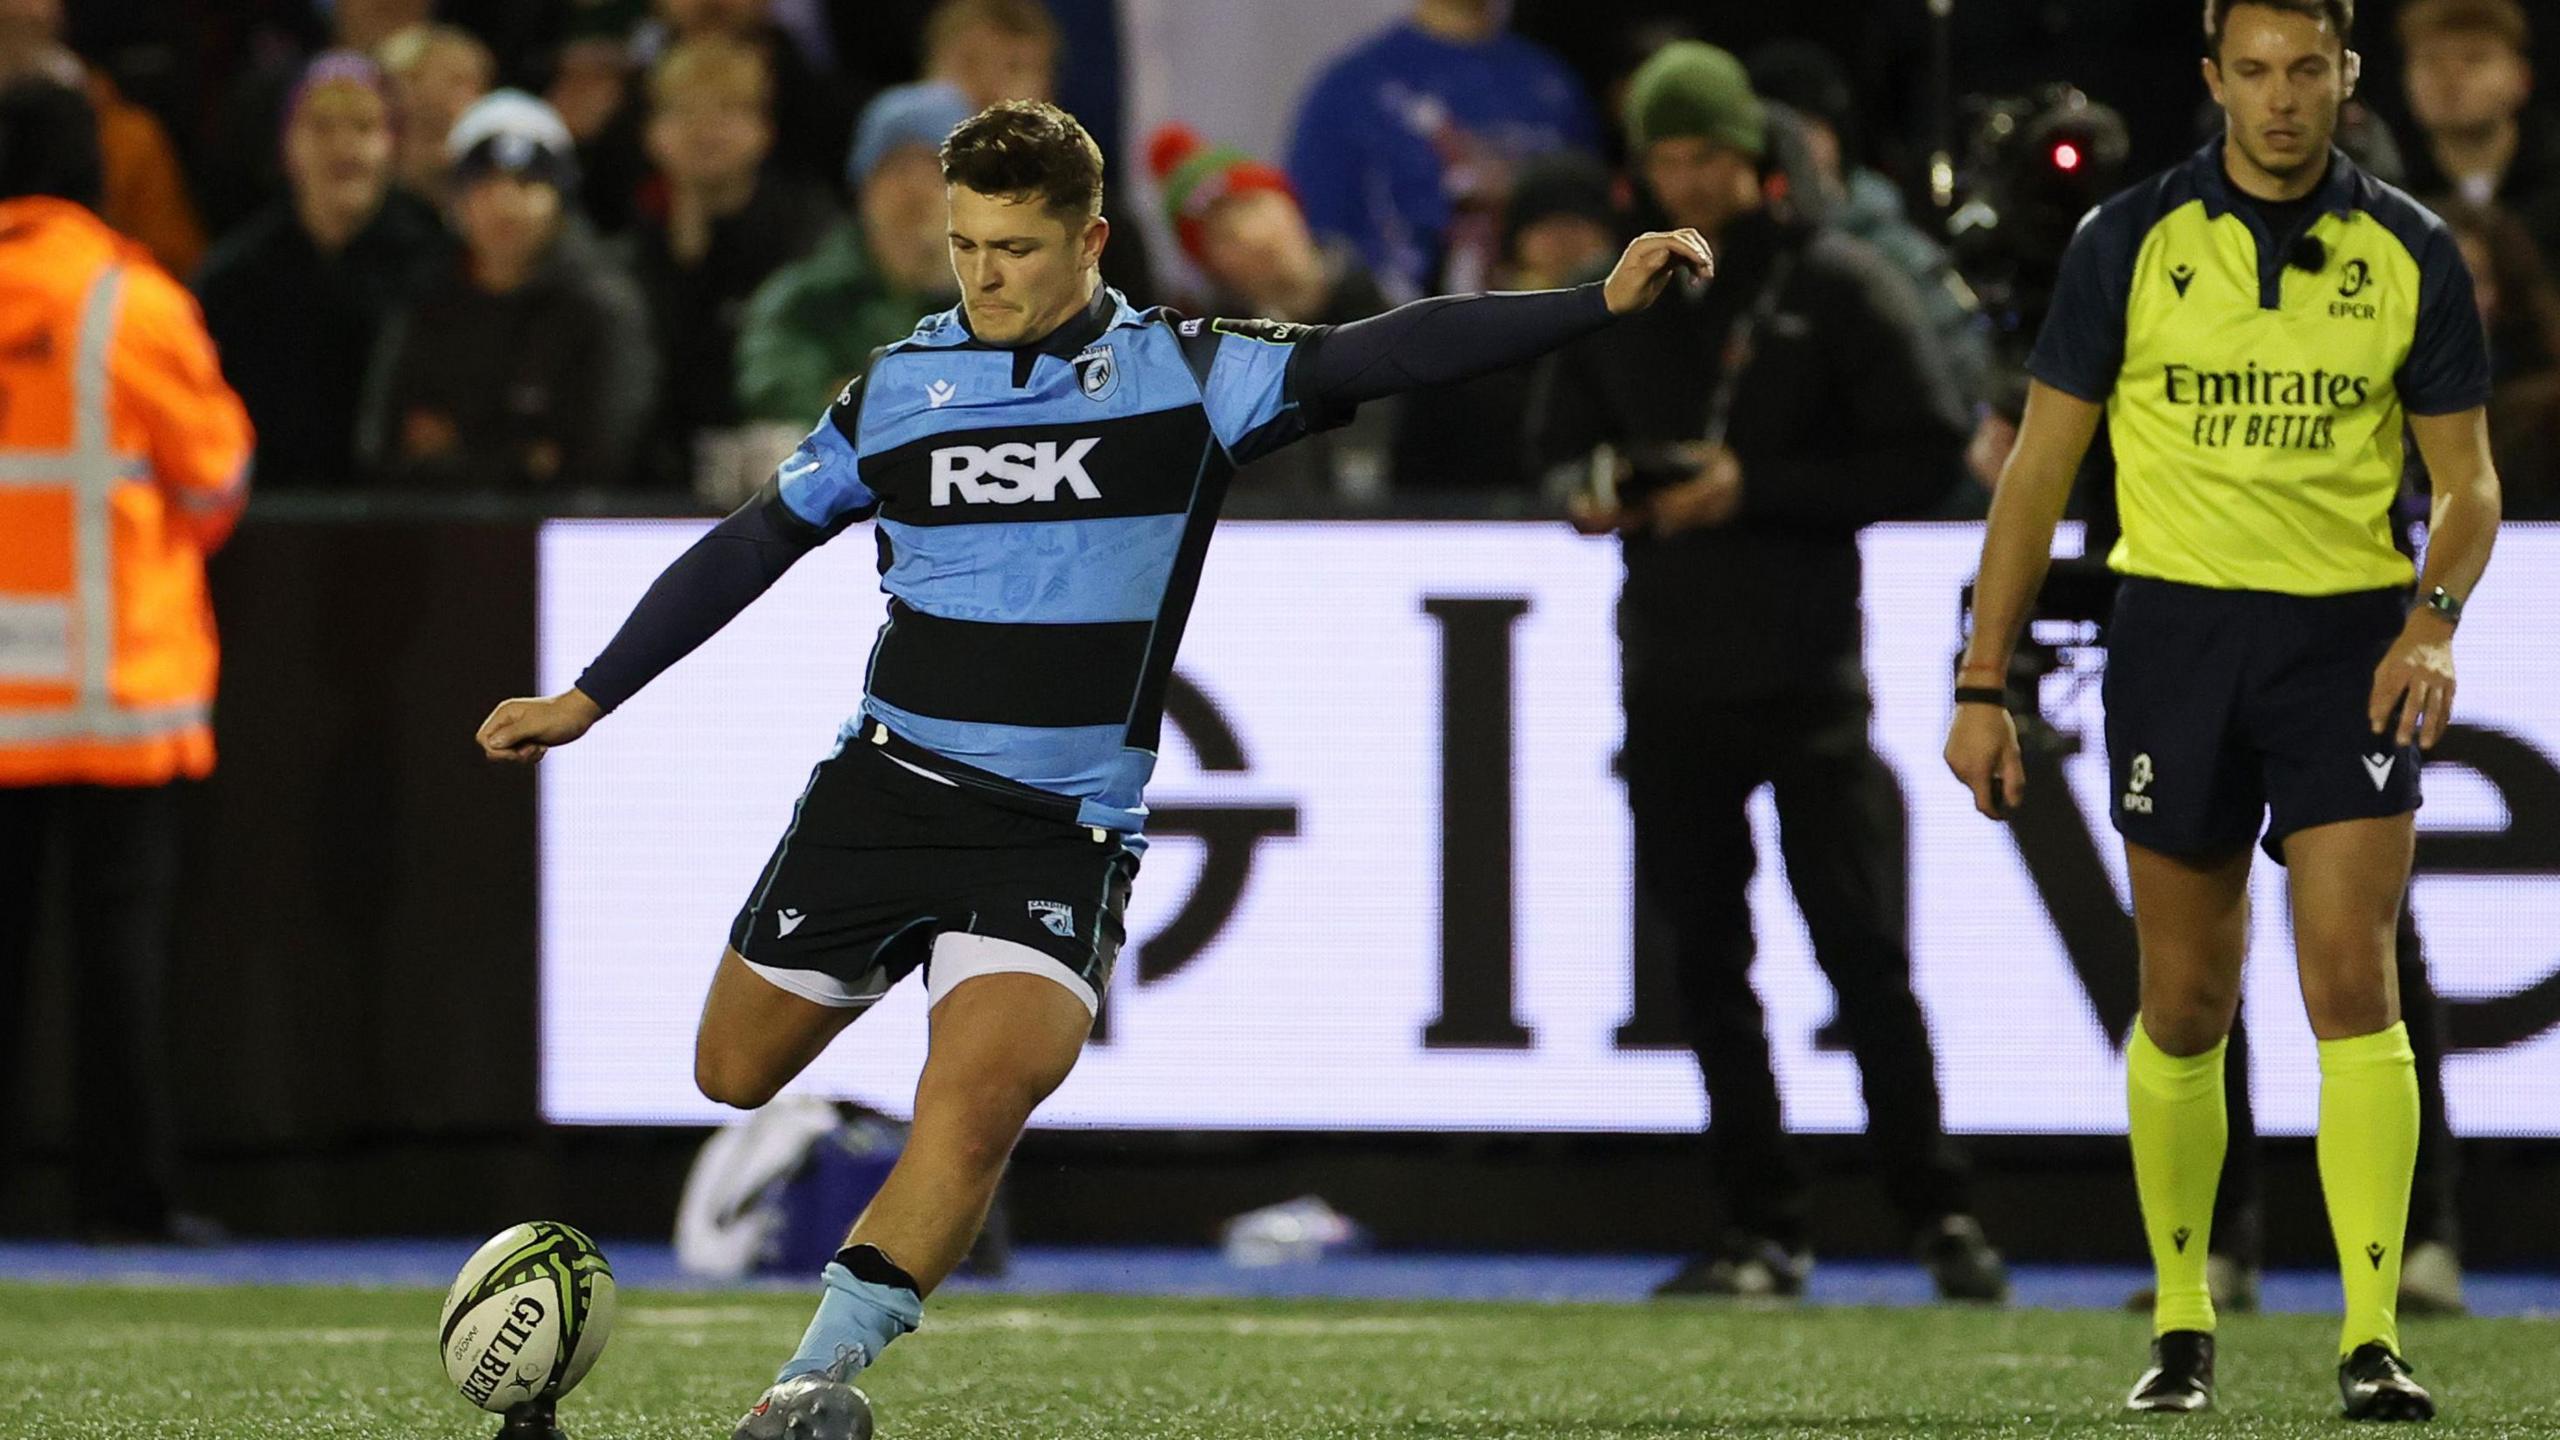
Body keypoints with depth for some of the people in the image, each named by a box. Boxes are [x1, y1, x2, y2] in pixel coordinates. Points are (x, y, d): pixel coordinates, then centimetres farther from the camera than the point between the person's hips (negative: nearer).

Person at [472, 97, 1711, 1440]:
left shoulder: (1186, 376, -2)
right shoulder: (899, 388, 5)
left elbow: (1385, 354, -11)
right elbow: (749, 547, 14)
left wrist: (1598, 302, -23)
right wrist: (587, 698, 16)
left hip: (1061, 824, -3)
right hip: (886, 778, 3)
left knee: (977, 1098, -23)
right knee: (735, 1074, 8)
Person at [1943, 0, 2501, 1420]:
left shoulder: (2410, 252, 2)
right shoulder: (2132, 241, 0)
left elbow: (2468, 477, 6)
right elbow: (2039, 466, 3)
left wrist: (2435, 618, -14)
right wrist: (1983, 684, -1)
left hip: (2350, 643, 0)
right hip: (2176, 625, 0)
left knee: (2351, 977, -13)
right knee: (2186, 1006, 5)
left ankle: (2374, 1340, -14)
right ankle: (2180, 1328, 18)